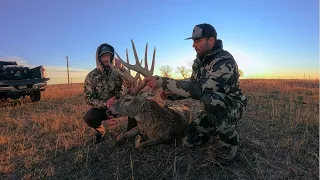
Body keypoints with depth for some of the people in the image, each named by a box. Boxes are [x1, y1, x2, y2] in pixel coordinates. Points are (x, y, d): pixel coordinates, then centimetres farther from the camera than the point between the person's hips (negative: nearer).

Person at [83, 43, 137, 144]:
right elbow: (88, 98, -12)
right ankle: (100, 130, 6)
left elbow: (129, 85, -21)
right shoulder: (91, 76, -8)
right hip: (102, 108, -1)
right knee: (88, 117, -30)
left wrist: (121, 68, -31)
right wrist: (105, 104, -28)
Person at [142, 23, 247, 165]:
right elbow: (192, 87, 6)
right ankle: (222, 126, 23)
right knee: (190, 141, 0)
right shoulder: (199, 61, -1)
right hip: (214, 107, 7)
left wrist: (162, 82, -42)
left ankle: (231, 138, -12)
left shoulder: (225, 61, -28)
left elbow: (199, 89, -40)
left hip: (233, 105, -7)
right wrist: (171, 94, -13)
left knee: (209, 99, -40)